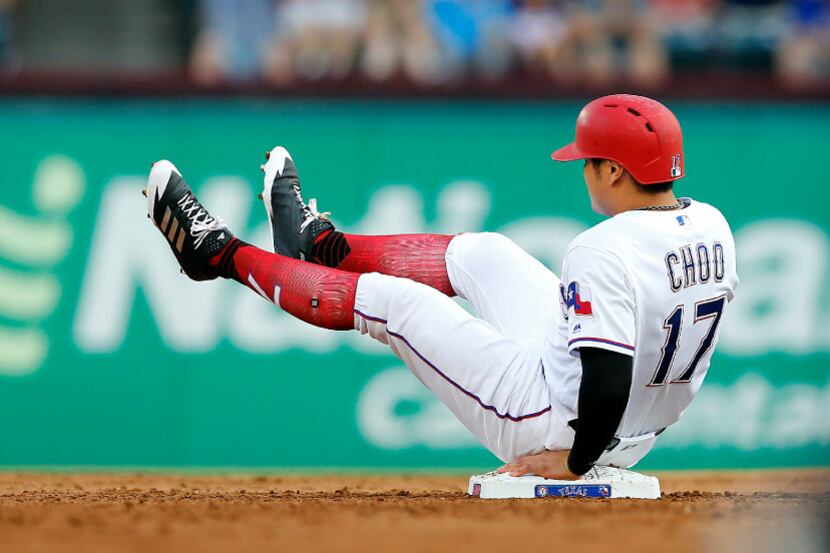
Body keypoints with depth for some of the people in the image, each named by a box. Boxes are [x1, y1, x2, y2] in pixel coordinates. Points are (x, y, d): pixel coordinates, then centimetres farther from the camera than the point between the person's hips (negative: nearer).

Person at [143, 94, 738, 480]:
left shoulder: (605, 251, -30)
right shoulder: (712, 226, -4)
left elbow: (609, 382, -36)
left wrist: (575, 460, -18)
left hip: (548, 429, -8)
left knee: (390, 299, 6)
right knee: (481, 253, 22)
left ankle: (223, 253, 24)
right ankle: (324, 246, 45)